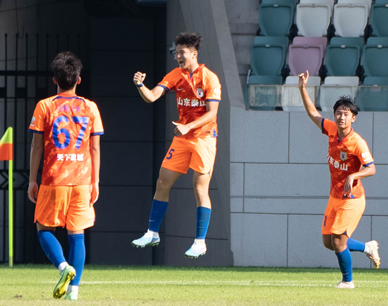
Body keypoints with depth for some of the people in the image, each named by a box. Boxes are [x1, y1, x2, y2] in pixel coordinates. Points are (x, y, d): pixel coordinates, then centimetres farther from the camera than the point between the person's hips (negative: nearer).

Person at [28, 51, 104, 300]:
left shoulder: (44, 107, -2)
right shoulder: (90, 108, 4)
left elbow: (37, 146, -3)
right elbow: (95, 148, 4)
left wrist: (32, 180, 3)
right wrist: (95, 182, 9)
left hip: (53, 179, -2)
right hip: (82, 179, 2)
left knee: (44, 229, 10)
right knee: (77, 234, 7)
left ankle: (63, 266, -15)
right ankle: (74, 288, 0)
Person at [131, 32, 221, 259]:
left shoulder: (209, 78, -11)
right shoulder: (176, 75, 4)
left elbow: (212, 113, -16)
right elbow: (152, 97, -5)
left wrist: (188, 127, -27)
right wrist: (140, 85, -26)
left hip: (203, 137, -5)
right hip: (182, 138, 5)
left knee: (200, 189, -7)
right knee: (163, 184, 3)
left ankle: (200, 242, -1)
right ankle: (153, 233, 14)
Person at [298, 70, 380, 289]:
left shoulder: (357, 143, -22)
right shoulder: (332, 130, -2)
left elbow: (371, 169, -24)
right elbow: (313, 113, 12)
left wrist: (353, 176, -41)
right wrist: (303, 89, 4)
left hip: (352, 199, -8)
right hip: (335, 197, 8)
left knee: (338, 242, -10)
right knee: (328, 242, 11)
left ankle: (348, 281, 12)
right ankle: (368, 248, 33)